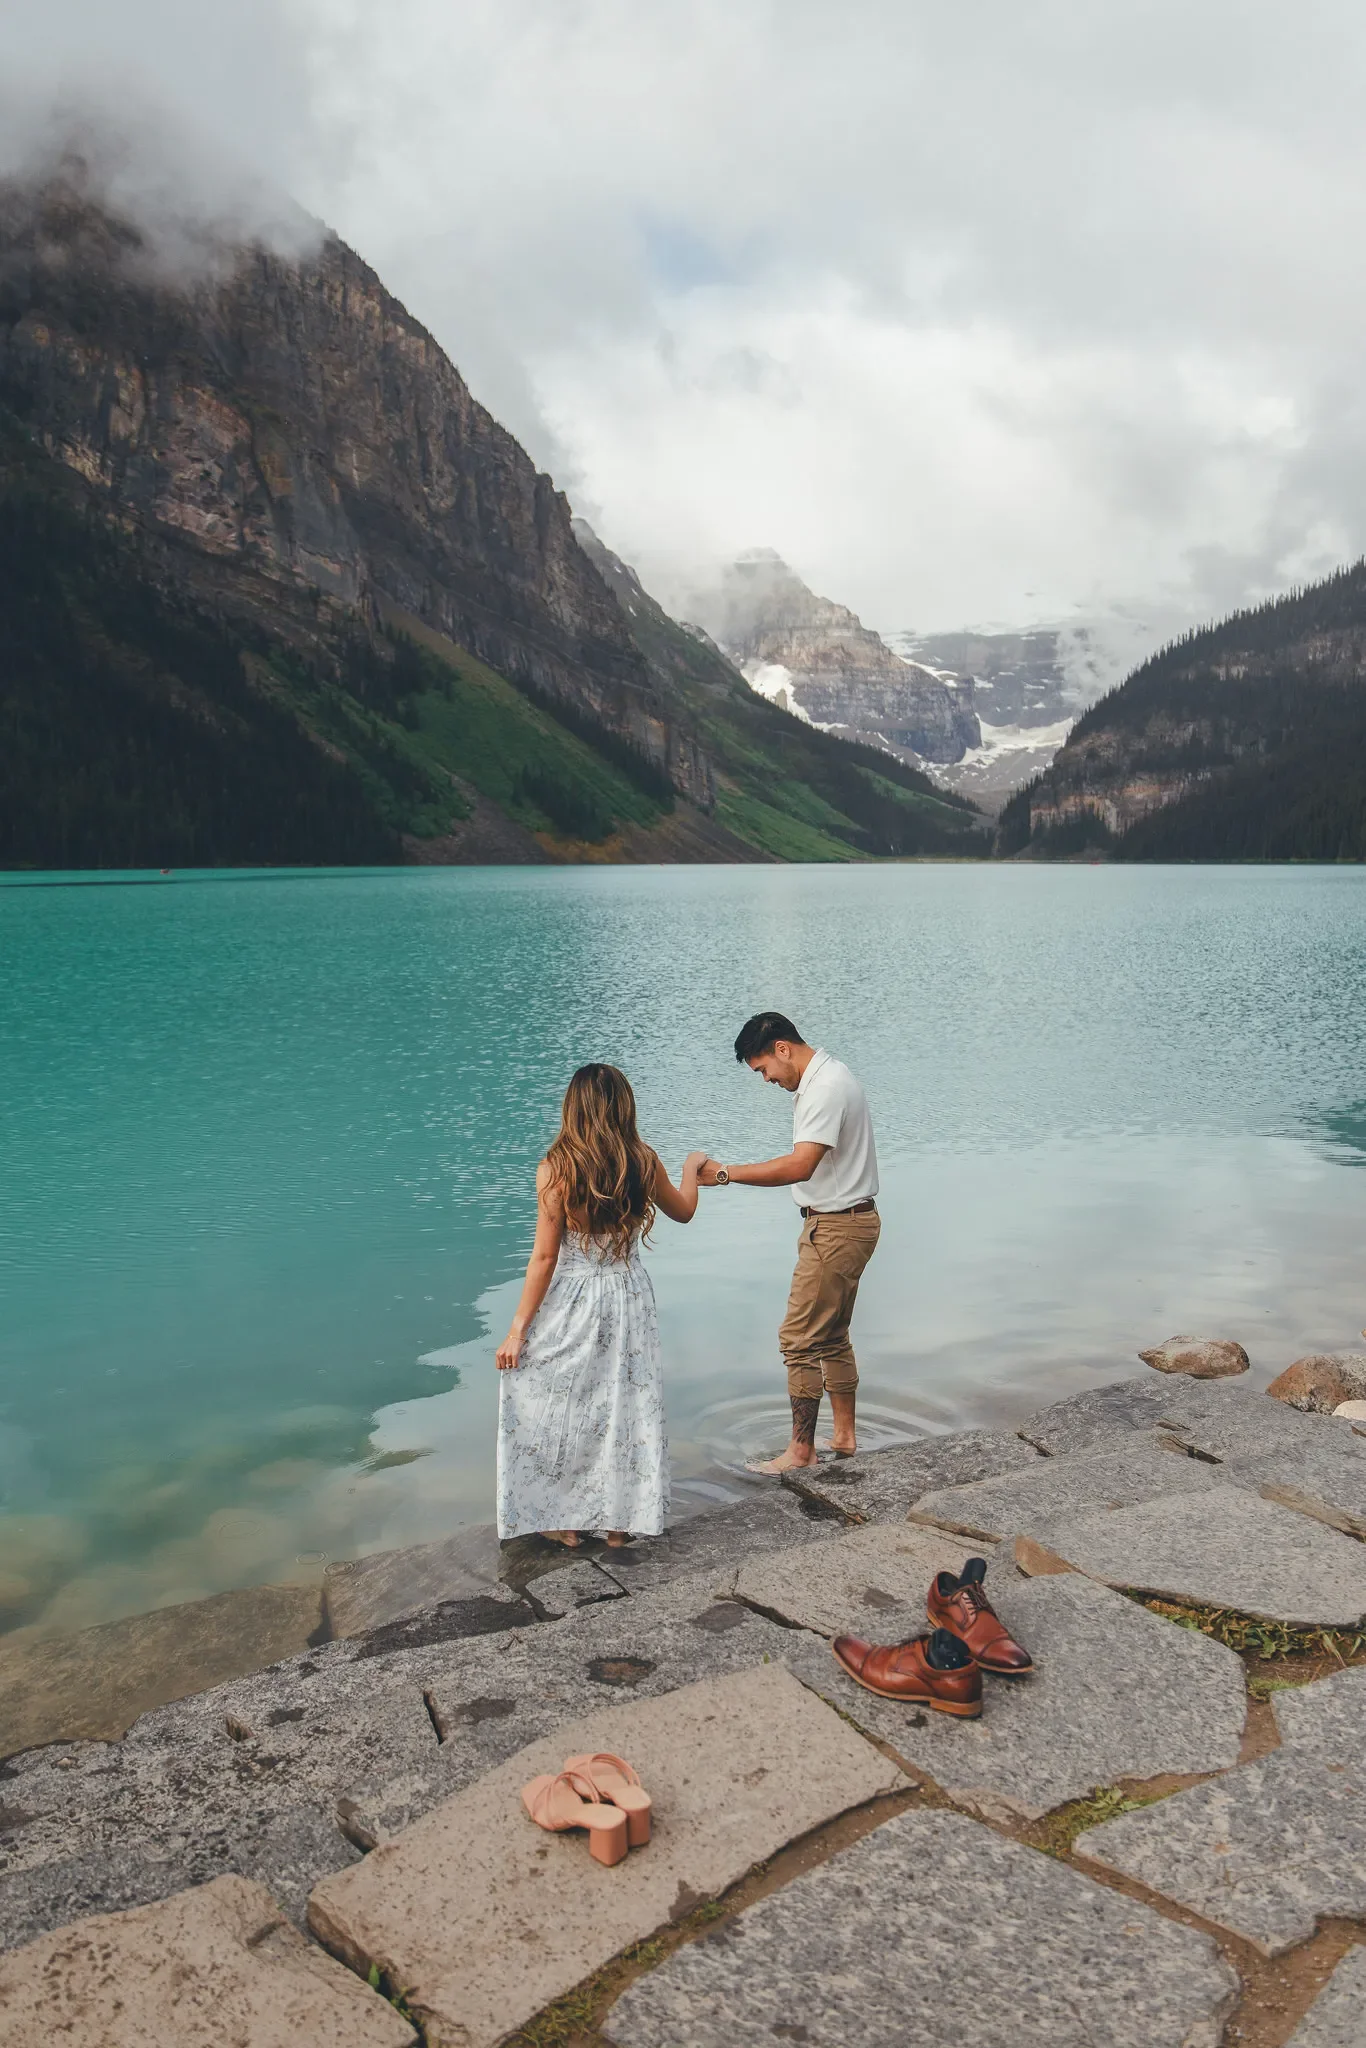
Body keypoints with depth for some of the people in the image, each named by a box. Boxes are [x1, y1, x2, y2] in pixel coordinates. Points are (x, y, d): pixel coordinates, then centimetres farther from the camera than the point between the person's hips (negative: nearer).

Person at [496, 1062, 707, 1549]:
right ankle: (620, 1521, 25)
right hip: (628, 1300, 3)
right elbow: (683, 1211, 13)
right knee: (624, 1408, 15)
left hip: (570, 1302, -3)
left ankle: (564, 1521, 23)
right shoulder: (643, 1161, -6)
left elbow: (545, 1256, -14)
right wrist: (691, 1167, 33)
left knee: (560, 1408, 13)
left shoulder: (556, 1167, -16)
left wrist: (519, 1328, -7)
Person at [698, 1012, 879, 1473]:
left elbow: (799, 1166, -32)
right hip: (842, 1223, 11)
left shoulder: (826, 1088, -22)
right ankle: (844, 1435, 27)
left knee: (800, 1339, -5)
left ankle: (801, 1450, 3)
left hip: (836, 1228, -11)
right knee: (831, 1336, 18)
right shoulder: (823, 1079, 12)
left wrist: (726, 1174, -29)